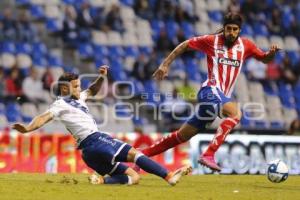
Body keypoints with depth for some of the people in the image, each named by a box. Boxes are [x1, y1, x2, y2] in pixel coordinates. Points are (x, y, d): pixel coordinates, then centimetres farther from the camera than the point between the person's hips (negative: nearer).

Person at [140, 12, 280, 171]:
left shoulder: (245, 45, 11)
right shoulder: (211, 41, 0)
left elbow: (264, 59, 20)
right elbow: (185, 45, 10)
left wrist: (271, 53, -3)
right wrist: (165, 64, 8)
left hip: (223, 97, 6)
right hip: (211, 90, -6)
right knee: (235, 113, -34)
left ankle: (141, 154, 19)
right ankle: (208, 155, -40)